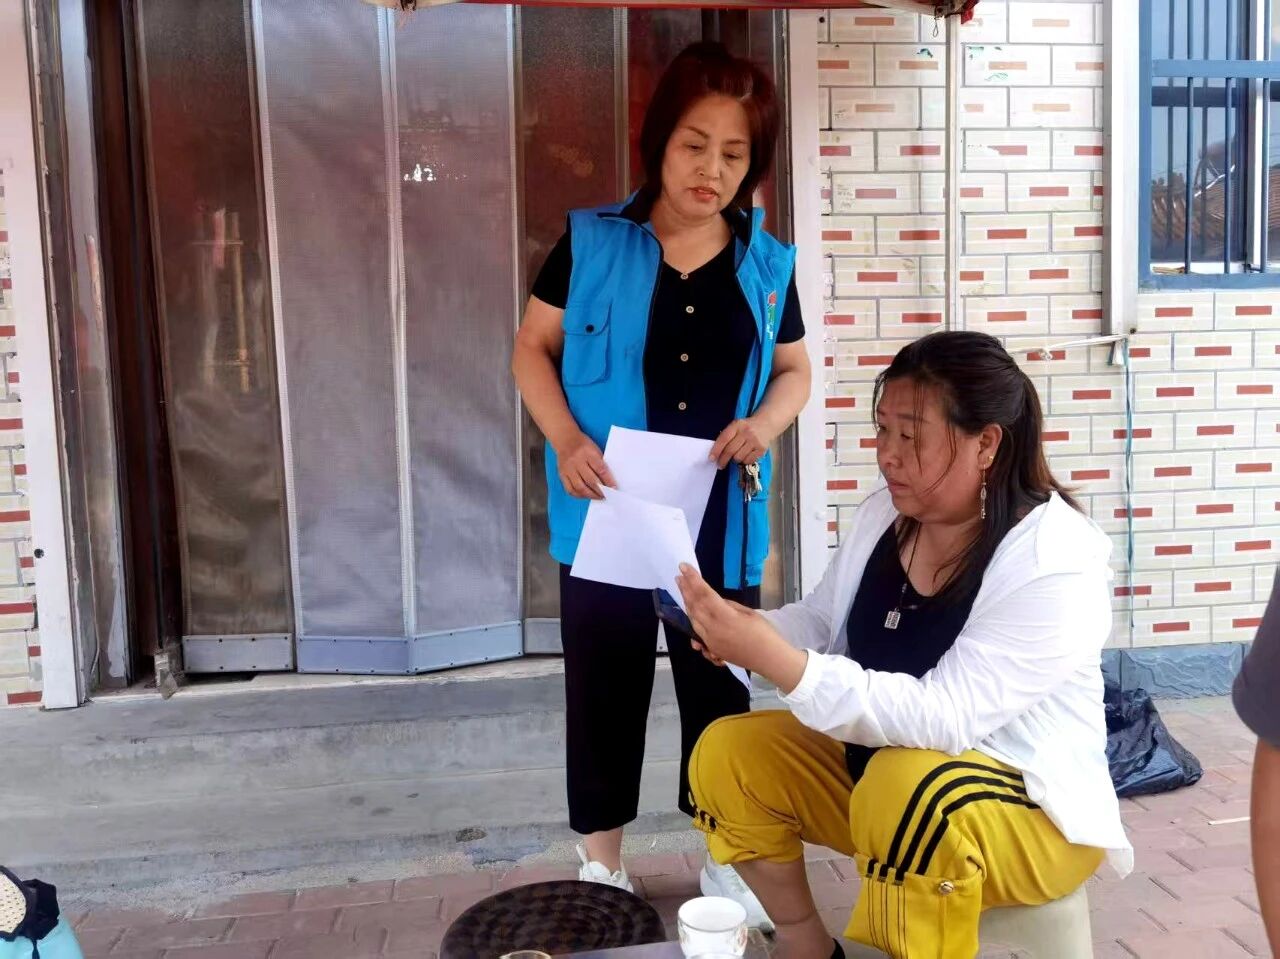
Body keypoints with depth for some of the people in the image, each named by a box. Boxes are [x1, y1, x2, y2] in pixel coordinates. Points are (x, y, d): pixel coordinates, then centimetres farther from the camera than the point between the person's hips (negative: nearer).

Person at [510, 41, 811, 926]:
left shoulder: (768, 265, 3)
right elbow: (533, 348, 1)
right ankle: (601, 861, 28)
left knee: (721, 682, 13)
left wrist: (766, 422, -10)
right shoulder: (591, 243, -3)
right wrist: (567, 439, -15)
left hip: (719, 518, 2)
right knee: (605, 683, 10)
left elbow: (795, 369, 12)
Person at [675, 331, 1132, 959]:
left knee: (908, 789, -38)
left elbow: (944, 718, -34)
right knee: (726, 753, -6)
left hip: (1027, 809, -7)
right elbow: (822, 621, 8)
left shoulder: (1057, 563, -26)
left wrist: (774, 660, -41)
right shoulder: (883, 514, -3)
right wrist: (749, 631, -16)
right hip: (879, 765, 7)